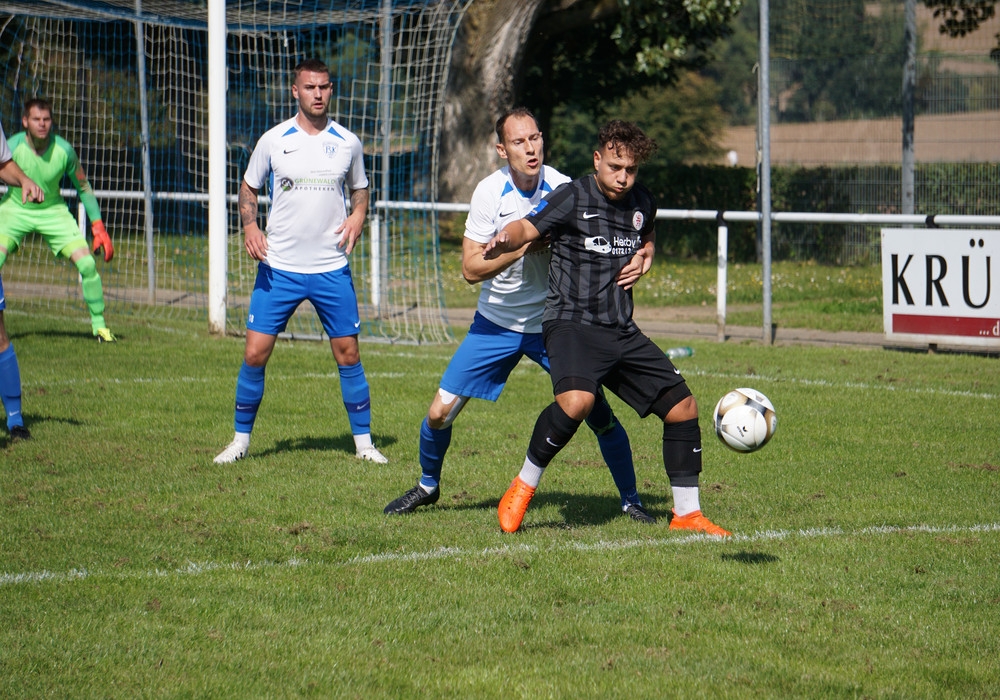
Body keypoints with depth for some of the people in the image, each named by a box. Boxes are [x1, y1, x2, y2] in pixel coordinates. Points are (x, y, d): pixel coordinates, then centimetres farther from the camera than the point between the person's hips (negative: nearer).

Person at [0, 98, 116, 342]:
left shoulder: (64, 150, -17)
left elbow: (84, 188, -3)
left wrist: (98, 228, -6)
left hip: (53, 210, 1)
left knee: (87, 264, -12)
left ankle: (99, 324, 7)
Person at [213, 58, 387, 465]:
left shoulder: (347, 143, 4)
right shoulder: (273, 141, 0)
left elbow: (360, 188, 18)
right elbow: (249, 188, 11)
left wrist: (357, 215, -3)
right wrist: (249, 227, -7)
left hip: (332, 269, 1)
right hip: (279, 267, -1)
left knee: (347, 354, 2)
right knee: (255, 354, -4)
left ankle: (364, 442, 13)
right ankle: (241, 440, 10)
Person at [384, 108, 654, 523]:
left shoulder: (563, 189, -13)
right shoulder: (490, 192, -14)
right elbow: (471, 269, -15)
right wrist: (524, 245, -26)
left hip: (552, 324, 0)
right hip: (496, 323, 0)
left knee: (597, 413, -11)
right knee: (440, 413, -2)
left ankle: (630, 500, 9)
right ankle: (428, 485, 27)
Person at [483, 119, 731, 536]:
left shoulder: (641, 203, 11)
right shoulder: (574, 198, -7)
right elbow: (528, 227, -18)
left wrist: (644, 255, 12)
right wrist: (504, 241, -41)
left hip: (622, 331, 7)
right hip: (572, 324, -7)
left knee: (682, 407, 2)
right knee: (577, 400, -33)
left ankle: (686, 513, 17)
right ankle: (522, 489, -12)